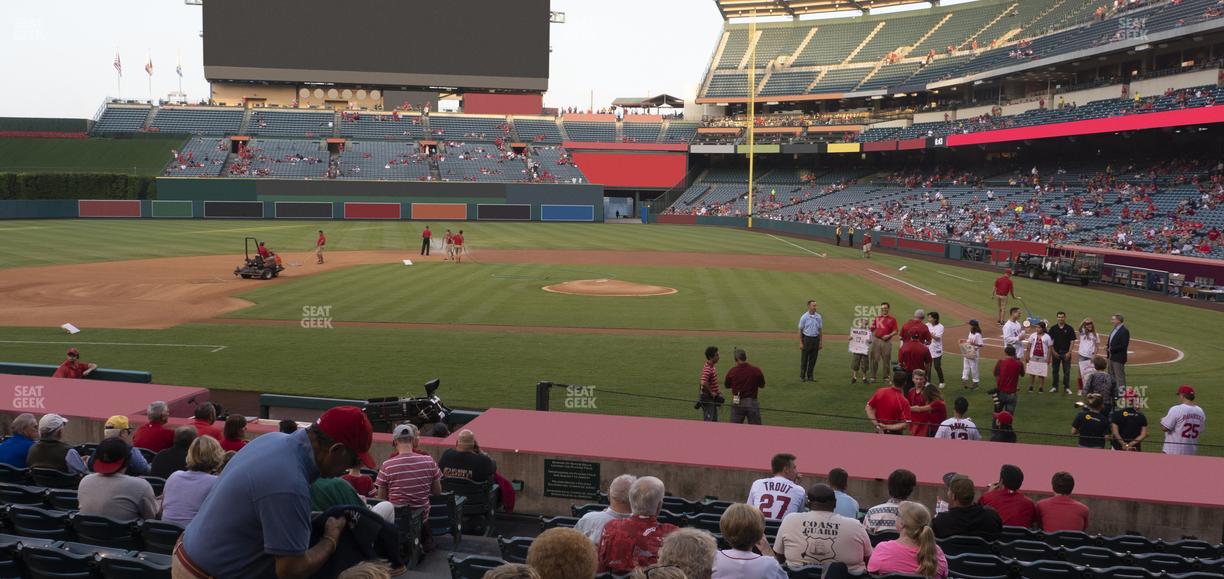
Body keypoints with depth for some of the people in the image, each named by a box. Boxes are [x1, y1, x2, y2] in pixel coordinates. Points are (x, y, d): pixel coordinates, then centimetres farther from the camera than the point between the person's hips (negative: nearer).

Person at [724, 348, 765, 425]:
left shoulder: (732, 371, -8)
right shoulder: (756, 371, -10)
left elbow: (727, 386, 10)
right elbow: (762, 385, 6)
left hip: (737, 403, 1)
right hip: (752, 402, -1)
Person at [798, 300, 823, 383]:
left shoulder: (818, 317, 5)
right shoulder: (804, 317, -6)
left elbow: (820, 330, 11)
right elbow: (800, 330, -4)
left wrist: (820, 342, 8)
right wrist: (800, 342, -9)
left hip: (815, 339, 4)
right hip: (806, 339, -4)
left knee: (813, 359, 8)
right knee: (804, 359, 2)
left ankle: (810, 376, 17)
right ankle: (802, 376, 11)